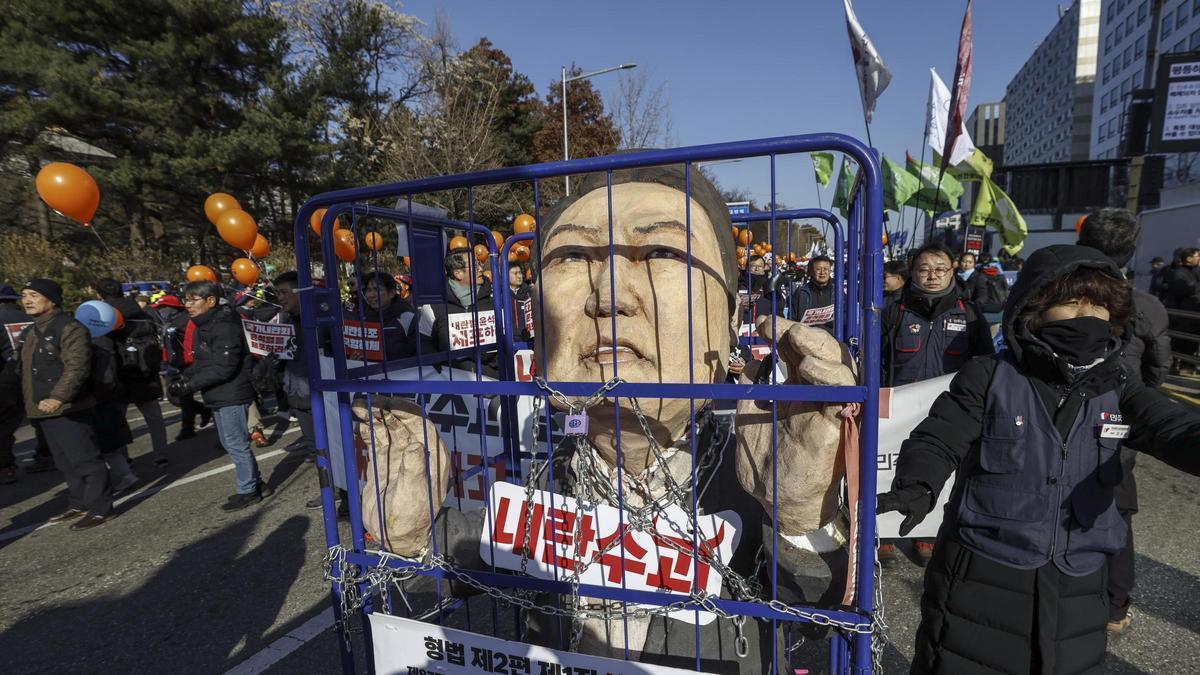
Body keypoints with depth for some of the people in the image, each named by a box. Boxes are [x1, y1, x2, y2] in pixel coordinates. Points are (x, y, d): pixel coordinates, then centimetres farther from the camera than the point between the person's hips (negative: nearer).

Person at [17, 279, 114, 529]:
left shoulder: (70, 328, -13)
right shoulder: (30, 332, 17)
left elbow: (77, 368, -23)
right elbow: (25, 370, 26)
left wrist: (59, 397, -33)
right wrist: (31, 404, 19)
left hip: (67, 410, -10)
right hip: (44, 410, 10)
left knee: (85, 460, -5)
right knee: (65, 463, 17)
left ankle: (99, 508, 2)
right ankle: (78, 504, 28)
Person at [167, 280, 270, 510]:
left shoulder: (224, 327, -19)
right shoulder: (203, 326, 12)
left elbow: (223, 368, -24)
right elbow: (200, 362, 15)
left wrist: (190, 385, -20)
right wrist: (183, 377, -2)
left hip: (231, 395, -10)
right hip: (219, 396, 10)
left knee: (236, 444, 0)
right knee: (231, 443, 17)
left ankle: (248, 491, 14)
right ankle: (255, 483, 29)